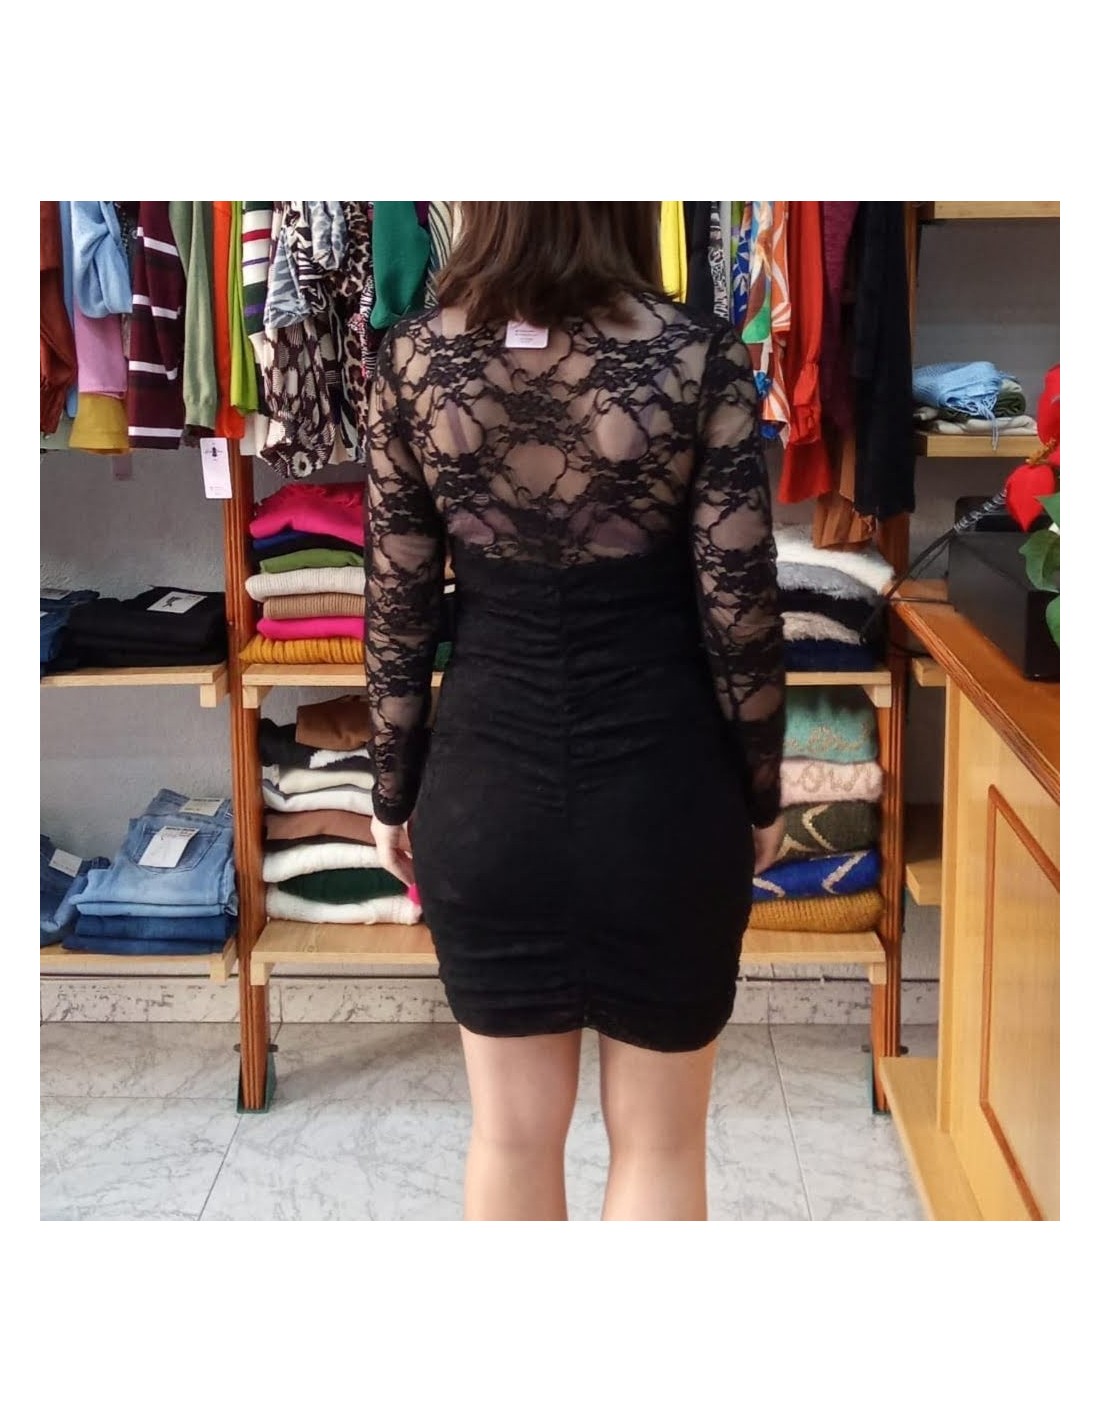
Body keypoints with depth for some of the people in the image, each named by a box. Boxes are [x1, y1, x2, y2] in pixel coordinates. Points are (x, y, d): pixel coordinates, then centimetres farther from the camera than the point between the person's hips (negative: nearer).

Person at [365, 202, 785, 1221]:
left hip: (485, 783, 2)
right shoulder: (698, 357, -11)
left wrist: (392, 794, 11)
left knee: (511, 1131, 18)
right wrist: (760, 797, 5)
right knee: (657, 1141, 15)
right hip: (660, 785, -2)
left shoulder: (414, 357, -5)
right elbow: (739, 611, -9)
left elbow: (397, 607, -1)